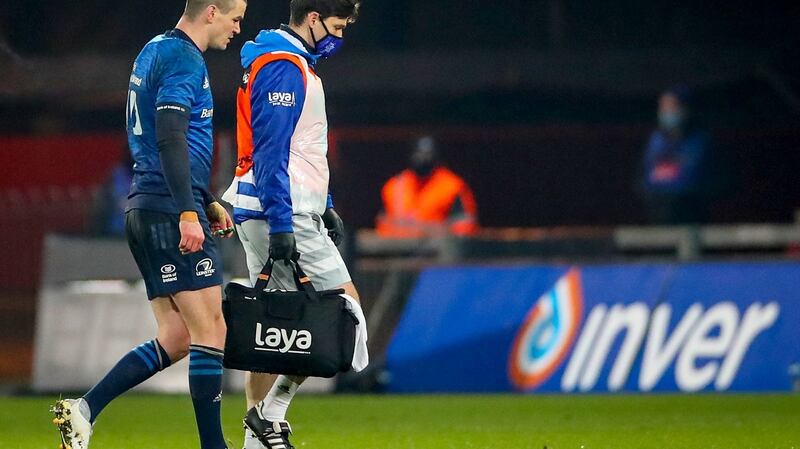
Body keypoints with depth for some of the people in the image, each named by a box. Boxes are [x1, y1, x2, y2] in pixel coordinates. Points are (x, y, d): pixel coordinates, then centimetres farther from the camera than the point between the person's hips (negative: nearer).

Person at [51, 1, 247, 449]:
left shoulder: (155, 51, 20)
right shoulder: (184, 59, -11)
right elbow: (171, 139, -21)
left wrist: (208, 202, 29)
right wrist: (189, 213, -26)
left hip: (147, 211, 10)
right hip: (170, 211, -10)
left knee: (176, 340, 8)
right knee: (210, 331, -6)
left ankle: (84, 409, 3)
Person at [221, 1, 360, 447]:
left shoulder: (298, 65, 20)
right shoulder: (283, 67, -13)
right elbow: (271, 152, -20)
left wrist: (324, 206, 26)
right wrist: (280, 225, -23)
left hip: (286, 214, 10)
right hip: (279, 214, -10)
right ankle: (271, 412, -9)